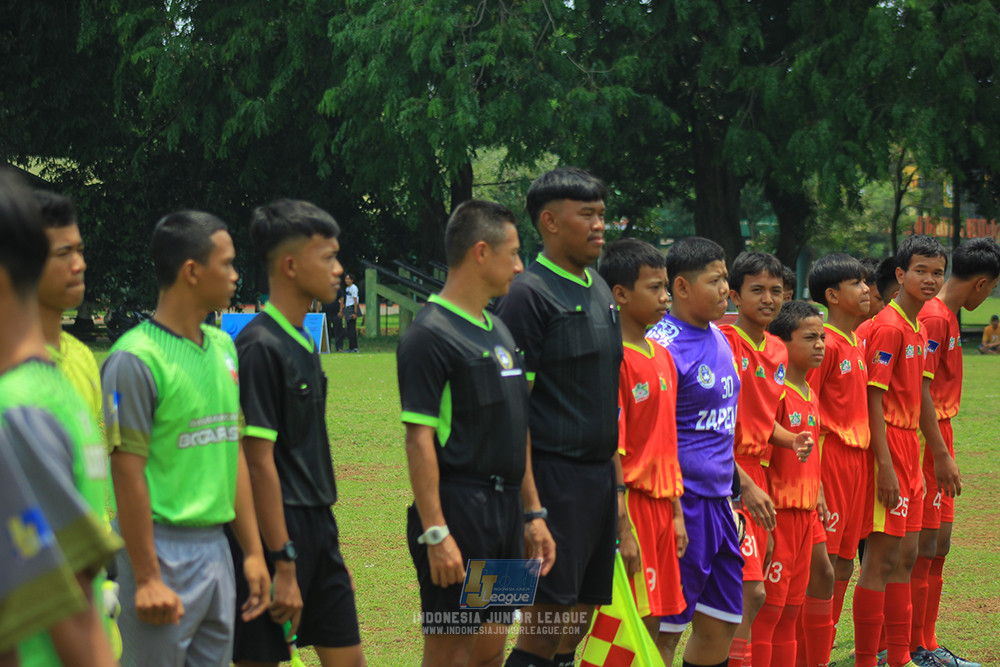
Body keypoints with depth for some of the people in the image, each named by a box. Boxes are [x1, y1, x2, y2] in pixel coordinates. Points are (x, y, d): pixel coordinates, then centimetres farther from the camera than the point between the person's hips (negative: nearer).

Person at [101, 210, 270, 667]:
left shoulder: (222, 347, 12)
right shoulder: (136, 358, -13)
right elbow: (128, 473, -15)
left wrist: (253, 551, 14)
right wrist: (147, 578, -16)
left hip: (216, 544, 8)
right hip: (163, 551, -8)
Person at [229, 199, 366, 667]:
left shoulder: (303, 343, 12)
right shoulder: (260, 347, -16)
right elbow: (260, 462, -18)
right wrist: (284, 565, -19)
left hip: (318, 525, 9)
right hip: (278, 532, -9)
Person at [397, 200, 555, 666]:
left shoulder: (497, 331, 16)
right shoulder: (430, 336, -12)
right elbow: (419, 440, -16)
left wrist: (532, 514, 18)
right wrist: (435, 534, -21)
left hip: (504, 509, 8)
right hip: (457, 508, -8)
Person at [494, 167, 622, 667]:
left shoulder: (600, 290, 15)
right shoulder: (529, 295, -11)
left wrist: (614, 466, 17)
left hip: (600, 471, 8)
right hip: (555, 472, -8)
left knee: (581, 612, 10)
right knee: (547, 613, -7)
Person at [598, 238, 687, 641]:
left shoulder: (662, 356, 13)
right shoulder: (614, 359, -14)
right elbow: (610, 449, -17)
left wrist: (676, 512, 17)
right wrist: (623, 528, -18)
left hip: (660, 502, 8)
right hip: (630, 501, -8)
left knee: (653, 622, 9)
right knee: (635, 623, -7)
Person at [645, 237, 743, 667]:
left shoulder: (718, 339, 12)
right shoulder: (663, 347, -16)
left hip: (717, 500, 9)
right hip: (681, 501, -9)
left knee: (722, 622, 13)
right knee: (663, 629, -3)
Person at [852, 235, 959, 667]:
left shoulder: (919, 329, 14)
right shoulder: (889, 327, -14)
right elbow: (873, 400, -18)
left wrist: (941, 455, 24)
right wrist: (886, 465, -23)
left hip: (910, 450, 10)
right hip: (889, 448, -10)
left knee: (905, 557, 13)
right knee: (881, 559, -7)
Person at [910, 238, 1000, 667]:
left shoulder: (946, 316, 15)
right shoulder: (934, 318, -16)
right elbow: (921, 391, -21)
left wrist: (944, 451, 16)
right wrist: (942, 454, -21)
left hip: (937, 439, 10)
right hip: (928, 442, -10)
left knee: (938, 546, 12)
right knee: (924, 547, -6)